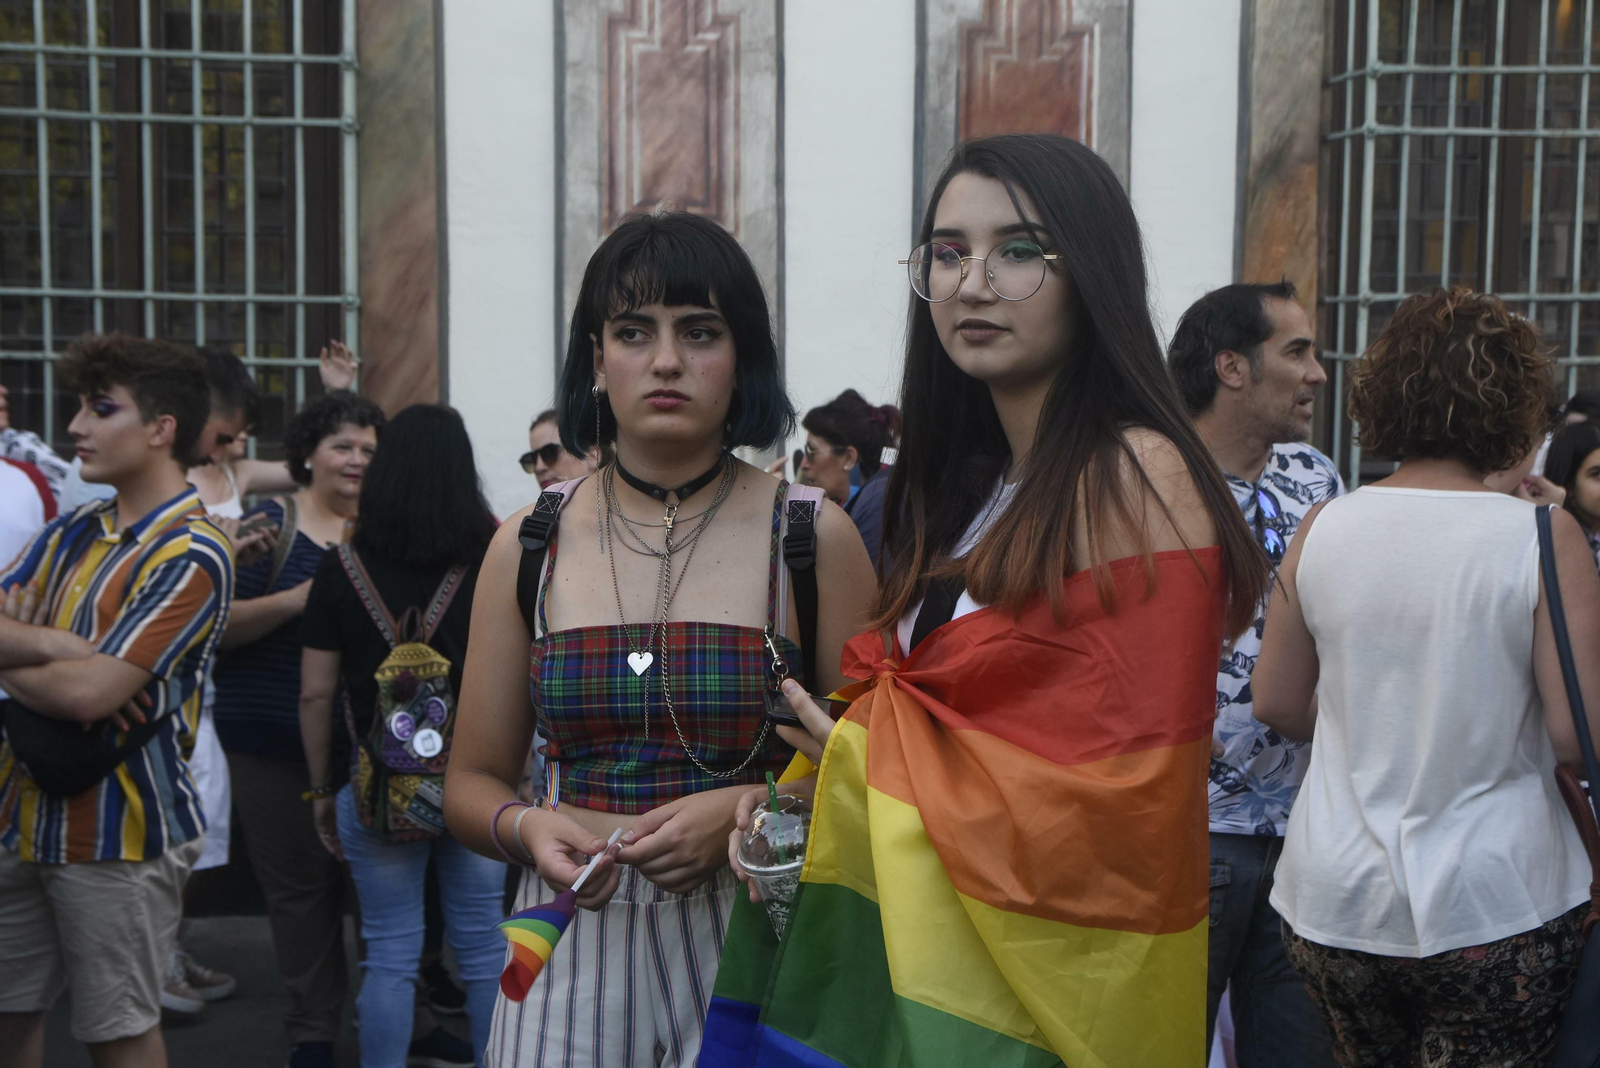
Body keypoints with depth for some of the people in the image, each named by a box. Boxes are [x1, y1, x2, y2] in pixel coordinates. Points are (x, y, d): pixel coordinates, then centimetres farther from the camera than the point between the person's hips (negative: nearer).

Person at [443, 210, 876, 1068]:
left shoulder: (814, 538, -3)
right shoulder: (527, 548, 3)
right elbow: (473, 781, 9)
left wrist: (751, 811, -17)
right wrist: (527, 828, -11)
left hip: (752, 943, -1)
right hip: (574, 955, 2)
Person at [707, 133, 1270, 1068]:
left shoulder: (1135, 478, -16)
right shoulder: (972, 486, 10)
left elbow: (1128, 789, -21)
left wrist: (867, 761, -11)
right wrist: (795, 798, -4)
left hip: (1055, 955, -7)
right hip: (932, 937, 7)